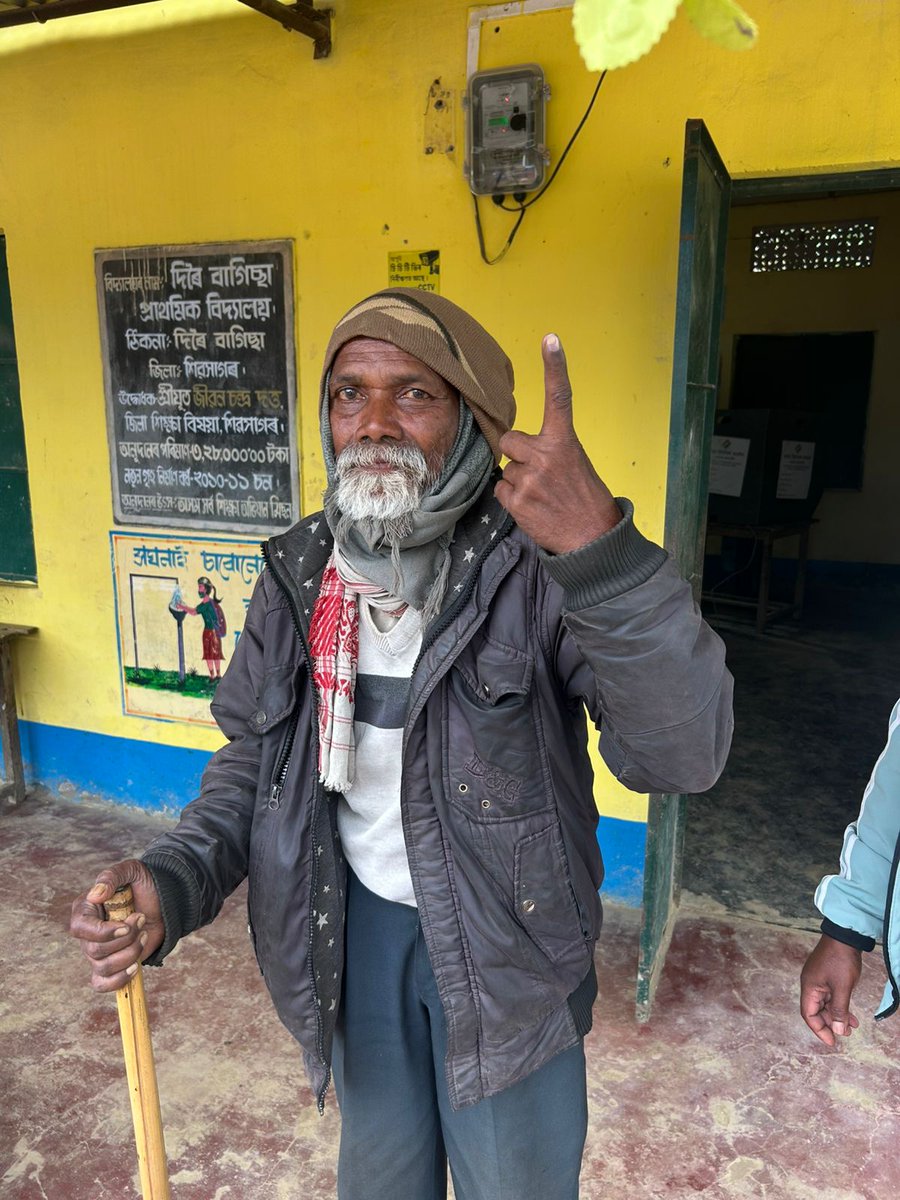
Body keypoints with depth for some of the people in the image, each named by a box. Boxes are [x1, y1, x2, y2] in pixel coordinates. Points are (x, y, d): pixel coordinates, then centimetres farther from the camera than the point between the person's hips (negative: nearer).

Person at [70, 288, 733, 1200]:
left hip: (505, 938, -3)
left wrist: (604, 552, -47)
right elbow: (254, 755, 2)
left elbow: (681, 756, -32)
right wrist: (177, 881, -16)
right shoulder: (300, 572, -7)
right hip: (357, 924, 4)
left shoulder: (536, 564, -22)